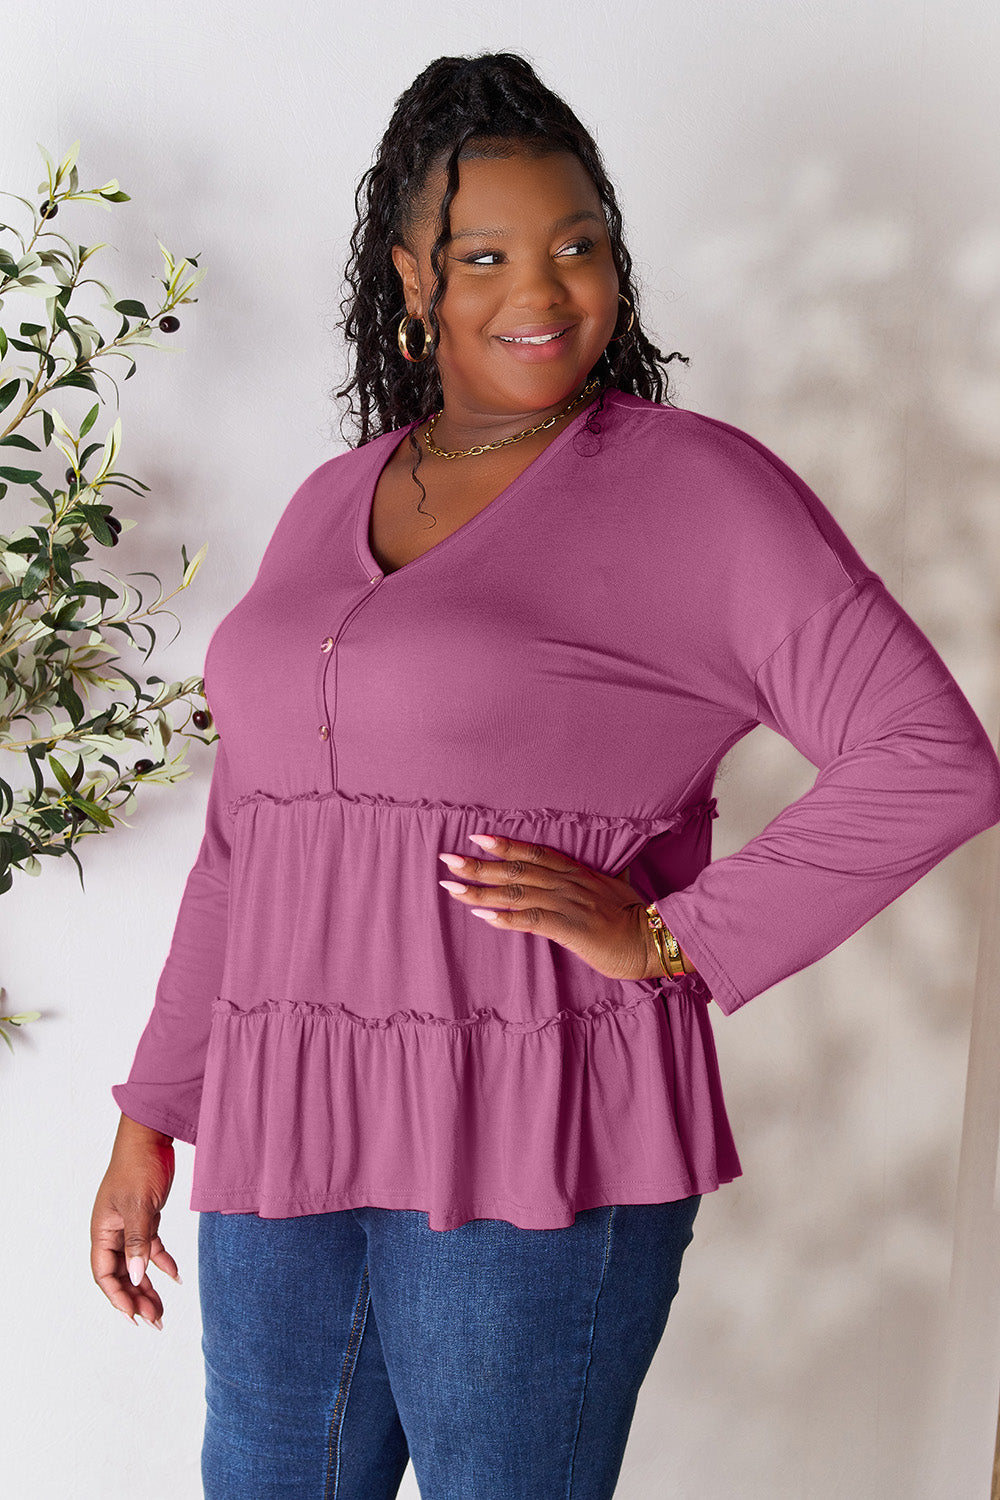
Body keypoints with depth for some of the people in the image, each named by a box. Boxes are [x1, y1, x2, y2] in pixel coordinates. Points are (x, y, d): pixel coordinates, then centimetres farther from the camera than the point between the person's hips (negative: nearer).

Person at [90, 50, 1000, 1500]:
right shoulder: (329, 505, 13)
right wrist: (152, 1118, 15)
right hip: (281, 1140, 6)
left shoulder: (694, 485, -5)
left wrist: (670, 937, -14)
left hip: (538, 1154, -5)